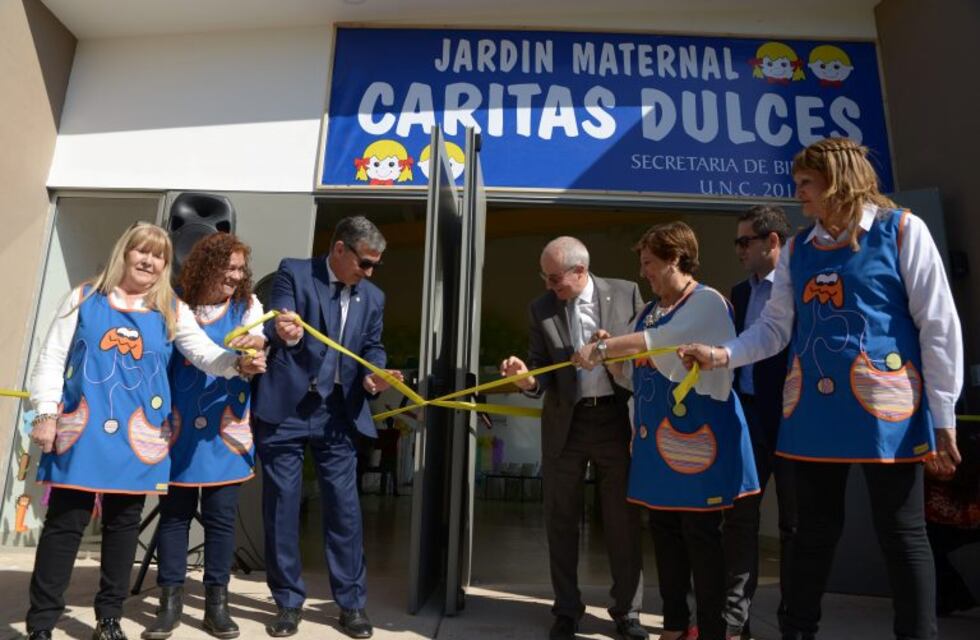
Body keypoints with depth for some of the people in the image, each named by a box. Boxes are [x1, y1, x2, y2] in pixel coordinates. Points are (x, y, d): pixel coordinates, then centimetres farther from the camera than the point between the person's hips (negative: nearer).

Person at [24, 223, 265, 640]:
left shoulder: (171, 310, 5)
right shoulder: (85, 298, 5)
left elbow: (206, 353, -7)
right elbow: (52, 358, 4)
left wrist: (238, 363, -27)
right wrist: (46, 413, -4)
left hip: (137, 433, 1)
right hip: (82, 428, -1)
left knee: (124, 522, 11)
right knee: (65, 521, 3)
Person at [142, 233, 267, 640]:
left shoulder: (247, 305, 3)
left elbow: (257, 341, -13)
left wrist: (261, 342, -36)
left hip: (225, 428, 0)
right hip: (180, 426, 0)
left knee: (221, 515, 6)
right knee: (174, 511, 9)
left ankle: (216, 602, 18)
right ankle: (171, 600, 22)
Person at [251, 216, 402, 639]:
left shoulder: (373, 297, 9)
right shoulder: (294, 273, -3)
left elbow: (373, 348, 12)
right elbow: (272, 331, -14)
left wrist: (374, 377, -10)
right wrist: (284, 334, -38)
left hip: (337, 412, 3)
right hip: (285, 409, -2)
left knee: (344, 507, 4)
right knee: (281, 506, 6)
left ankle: (352, 602, 19)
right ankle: (289, 602, 23)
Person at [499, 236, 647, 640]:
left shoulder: (626, 293, -3)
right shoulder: (541, 309, 0)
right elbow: (542, 368, -2)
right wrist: (527, 378, -22)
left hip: (616, 418, -1)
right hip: (565, 424, 1)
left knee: (624, 521, 9)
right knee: (561, 521, 11)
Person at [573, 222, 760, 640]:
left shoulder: (708, 301, -8)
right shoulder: (650, 311, 16)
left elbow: (661, 343, -24)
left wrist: (602, 348, -22)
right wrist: (609, 356, 1)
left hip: (694, 434, -7)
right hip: (657, 436, 8)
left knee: (700, 533, 1)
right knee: (663, 529, 12)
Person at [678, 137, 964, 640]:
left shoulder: (902, 230, -3)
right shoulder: (797, 249, 10)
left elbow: (938, 326, -5)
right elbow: (775, 327, 9)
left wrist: (943, 415, -7)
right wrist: (723, 354, -8)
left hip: (885, 409, -4)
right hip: (814, 409, 5)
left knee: (901, 534, 8)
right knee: (814, 529, 14)